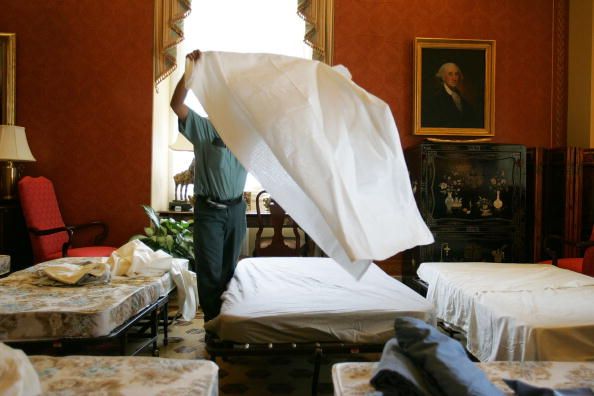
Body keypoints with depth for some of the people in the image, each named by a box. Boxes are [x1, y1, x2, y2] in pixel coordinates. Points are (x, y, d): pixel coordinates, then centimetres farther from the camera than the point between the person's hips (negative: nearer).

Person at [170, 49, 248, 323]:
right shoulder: (202, 128, -3)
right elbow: (177, 104, -17)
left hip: (236, 208, 4)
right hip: (208, 209, -4)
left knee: (230, 268, 12)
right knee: (210, 270, -1)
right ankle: (213, 322, 11)